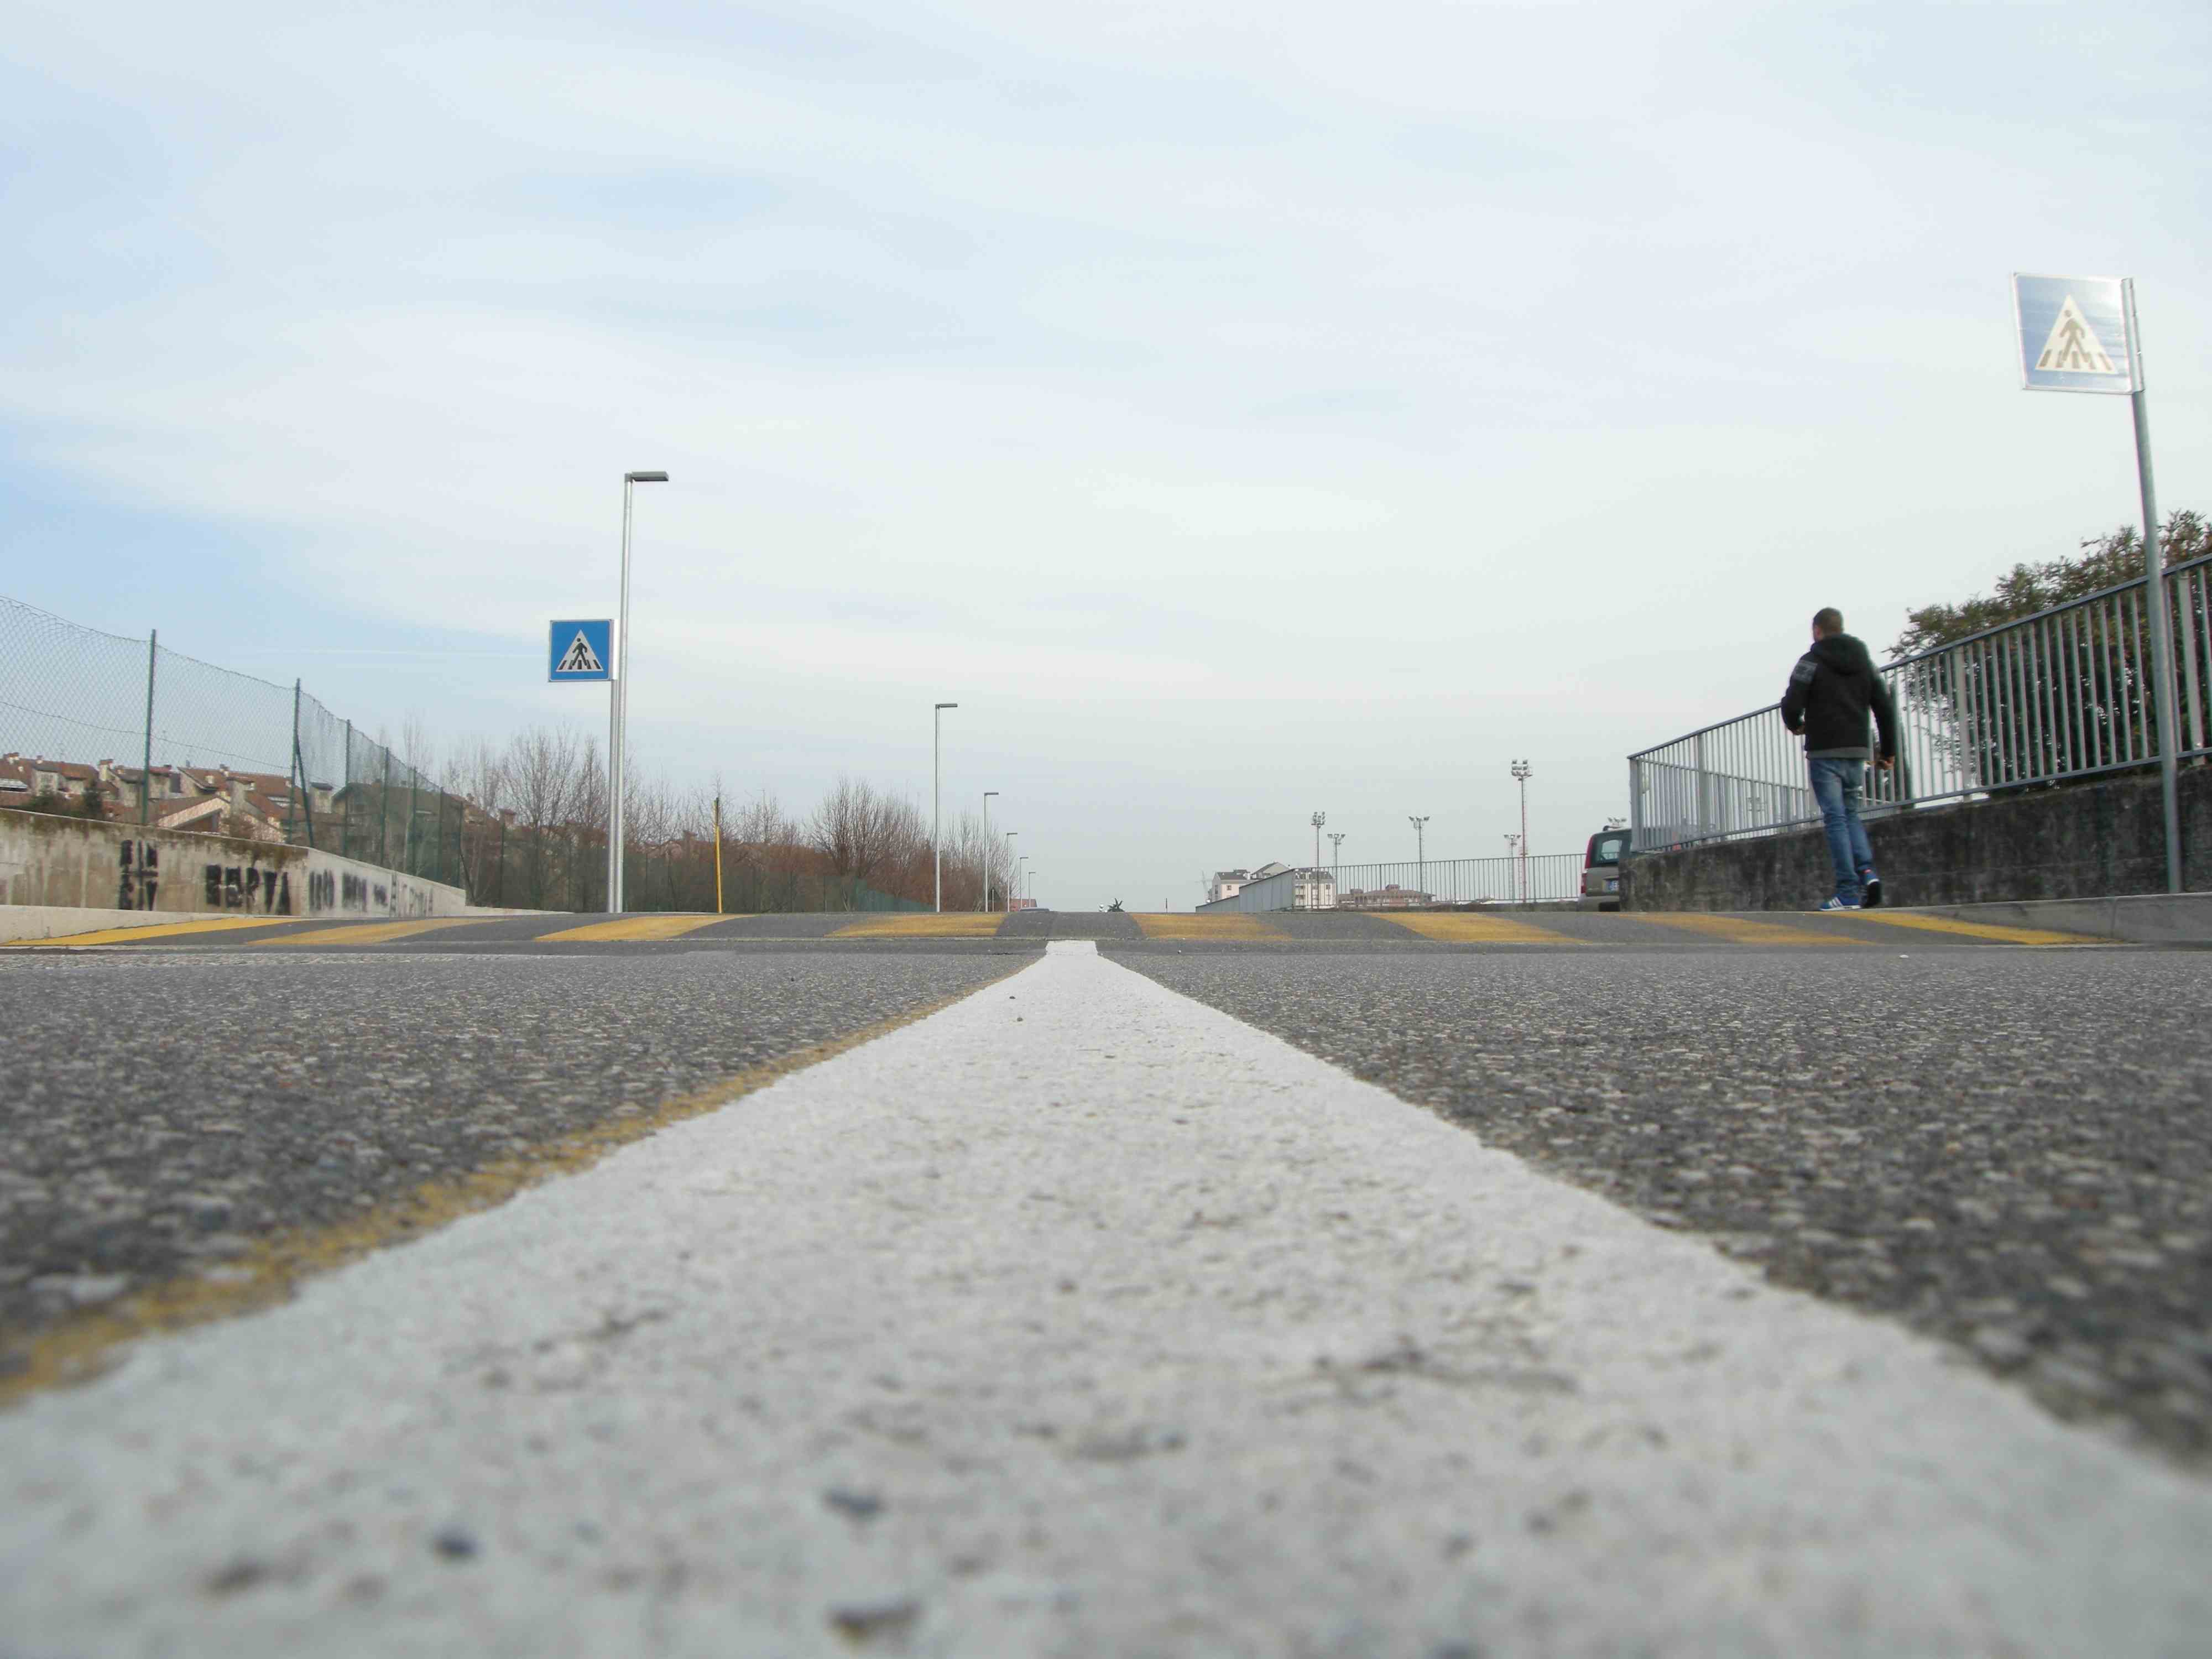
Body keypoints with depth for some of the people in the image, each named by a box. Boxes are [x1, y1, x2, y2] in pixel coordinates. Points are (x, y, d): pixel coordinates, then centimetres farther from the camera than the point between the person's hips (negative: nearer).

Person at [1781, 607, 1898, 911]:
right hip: (1857, 751, 5)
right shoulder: (1864, 661, 13)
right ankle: (1866, 871, -4)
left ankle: (1848, 891, -9)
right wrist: (1888, 750, 16)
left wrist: (1795, 726, 11)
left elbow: (1792, 704, -12)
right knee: (1850, 813, 17)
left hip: (1825, 752, -5)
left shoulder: (1811, 661, -4)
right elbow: (1885, 707, 9)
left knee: (1835, 818, -5)